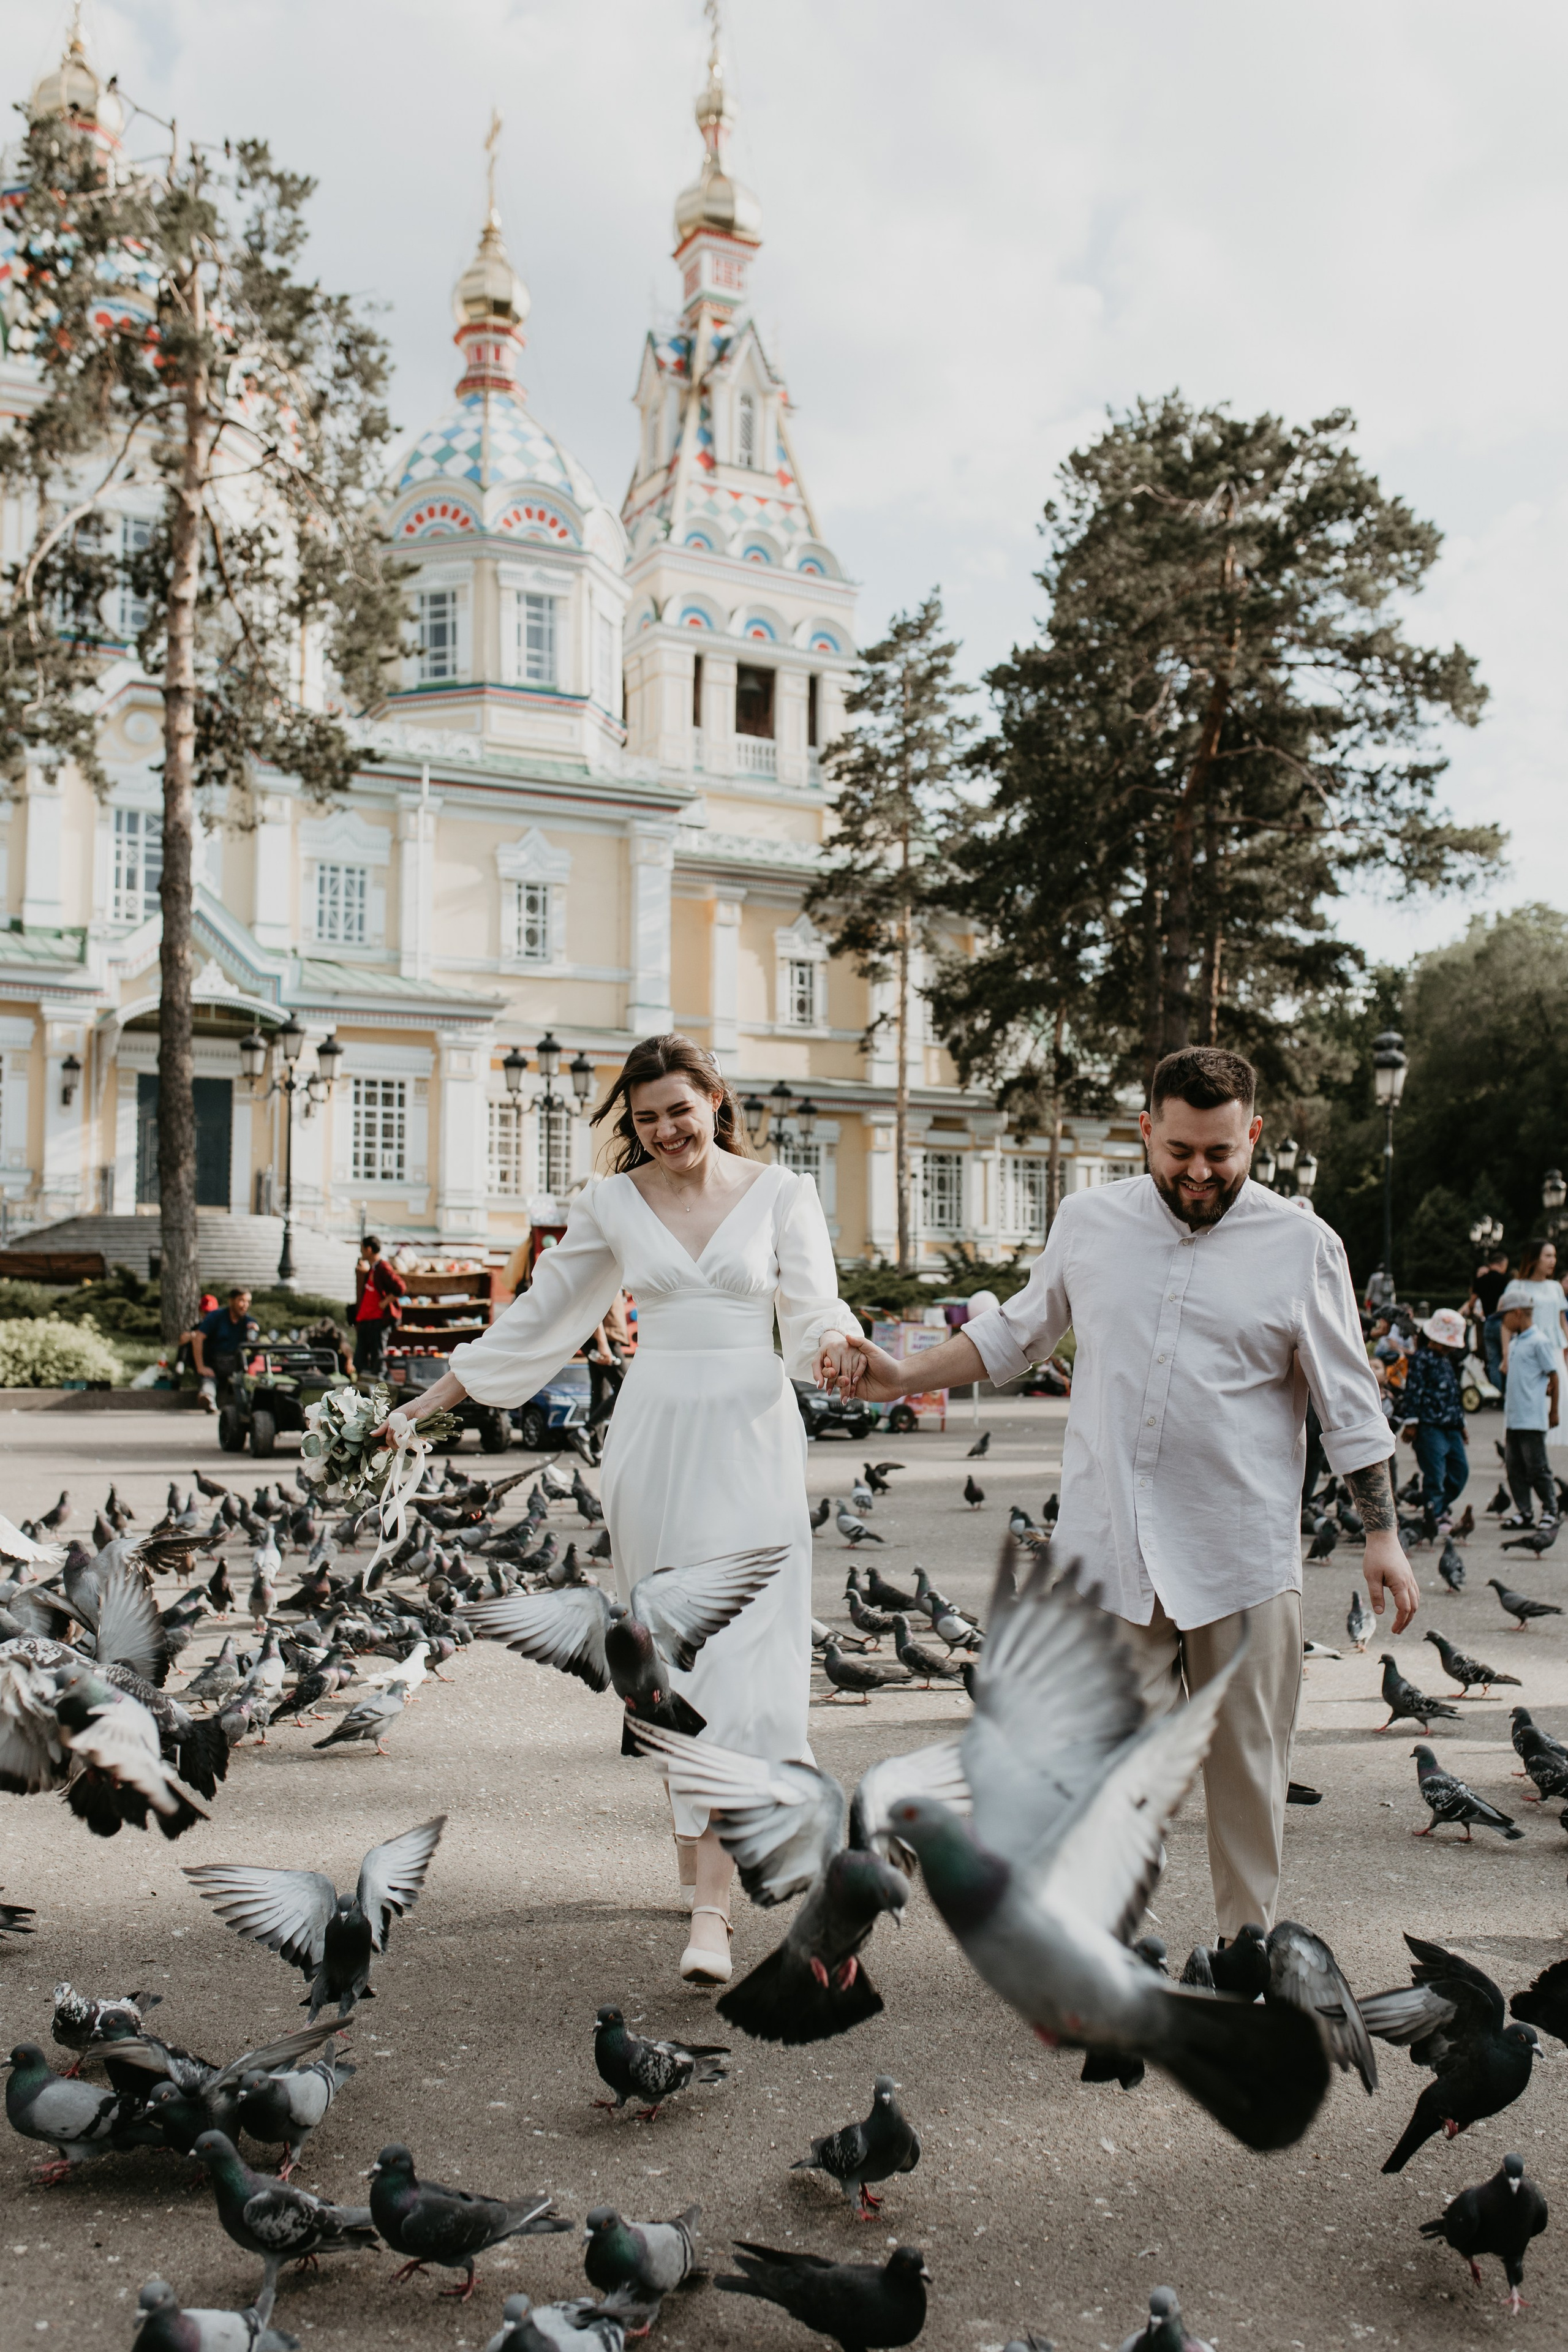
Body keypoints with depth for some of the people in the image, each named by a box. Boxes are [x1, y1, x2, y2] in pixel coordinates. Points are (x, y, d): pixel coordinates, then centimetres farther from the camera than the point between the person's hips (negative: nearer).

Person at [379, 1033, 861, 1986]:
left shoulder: (781, 1192, 3)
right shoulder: (613, 1202, 8)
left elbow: (815, 1300, -5)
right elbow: (543, 1311, 15)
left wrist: (832, 1341, -30)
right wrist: (436, 1398, 15)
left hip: (753, 1435, -2)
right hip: (654, 1434, 2)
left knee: (742, 1646, -11)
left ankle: (710, 1906, -12)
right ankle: (713, 1866, 16)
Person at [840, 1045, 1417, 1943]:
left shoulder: (1302, 1245, 0)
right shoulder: (1088, 1222, 6)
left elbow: (1350, 1404, 4)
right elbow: (1016, 1333, 20)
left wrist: (1384, 1535, 2)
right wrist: (904, 1378, 13)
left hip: (1243, 1557, -1)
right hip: (1110, 1550, 1)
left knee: (1249, 1764, 7)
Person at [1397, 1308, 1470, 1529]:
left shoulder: (1448, 1362, 21)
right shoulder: (1422, 1358, -5)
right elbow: (1413, 1390, -11)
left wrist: (1461, 1423, 25)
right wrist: (1411, 1421, -16)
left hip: (1451, 1427, 8)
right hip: (1430, 1426, -8)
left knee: (1461, 1470, 8)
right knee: (1435, 1474, -7)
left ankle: (1441, 1507, 23)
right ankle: (1435, 1518, -2)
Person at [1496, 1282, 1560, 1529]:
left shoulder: (1538, 1341, -12)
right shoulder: (1515, 1341, 12)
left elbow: (1554, 1376, -9)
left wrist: (1555, 1411, -5)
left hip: (1532, 1418, -8)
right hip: (1513, 1416, 8)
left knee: (1537, 1467, -1)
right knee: (1514, 1466, 8)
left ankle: (1550, 1510, 12)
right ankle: (1524, 1511, 15)